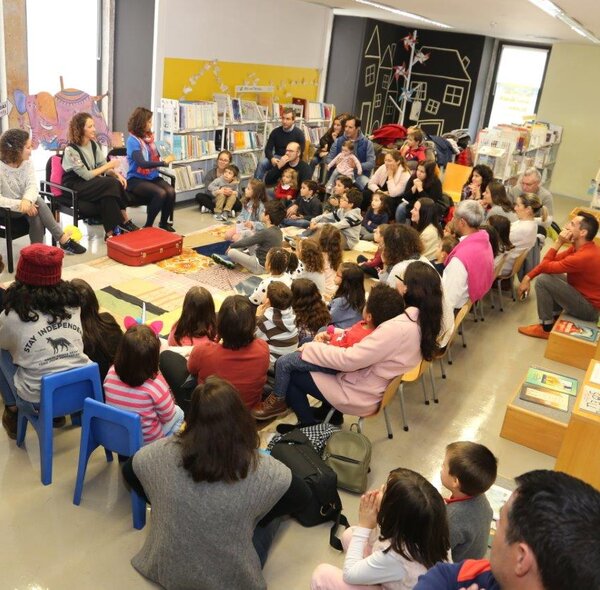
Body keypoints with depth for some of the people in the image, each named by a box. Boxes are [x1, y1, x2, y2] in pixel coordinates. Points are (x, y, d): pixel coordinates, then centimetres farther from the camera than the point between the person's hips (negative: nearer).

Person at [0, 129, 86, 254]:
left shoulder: (27, 162, -2)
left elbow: (33, 185, -17)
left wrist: (27, 200, -37)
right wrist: (20, 204, -37)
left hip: (24, 204, 5)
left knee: (35, 209, -29)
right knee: (36, 203, -29)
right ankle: (63, 238, -28)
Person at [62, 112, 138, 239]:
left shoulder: (94, 144, 5)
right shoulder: (71, 150, -17)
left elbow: (103, 166, 4)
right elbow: (86, 175, -20)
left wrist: (117, 174, -17)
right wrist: (109, 165, -15)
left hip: (91, 183, 6)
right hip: (75, 187, -6)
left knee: (117, 183, -25)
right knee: (112, 184, -28)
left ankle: (111, 231, -21)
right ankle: (124, 222, -17)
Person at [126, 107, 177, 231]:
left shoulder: (149, 137, 9)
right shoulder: (133, 140, -11)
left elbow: (156, 158, 11)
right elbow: (142, 163, -23)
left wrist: (167, 158, -10)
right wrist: (164, 162, -22)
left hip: (153, 177, 6)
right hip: (136, 179, -6)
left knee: (171, 191, -22)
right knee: (160, 193, -30)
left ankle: (164, 222, -1)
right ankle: (148, 225, -12)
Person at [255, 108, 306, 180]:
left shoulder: (299, 133, -4)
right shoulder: (275, 132, 4)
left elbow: (300, 152, -6)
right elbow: (268, 149, 3)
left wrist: (287, 158, -24)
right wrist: (272, 158, -21)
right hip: (277, 158, 3)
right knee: (262, 163, -26)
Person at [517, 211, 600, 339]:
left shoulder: (584, 257, -31)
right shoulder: (580, 246, -1)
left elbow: (546, 266, -21)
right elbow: (551, 261, 1)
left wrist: (558, 242, -17)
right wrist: (528, 277, -7)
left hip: (589, 308, -9)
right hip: (583, 295, 9)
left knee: (543, 280, -17)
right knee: (550, 274, 12)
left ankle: (546, 328, -1)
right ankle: (554, 318, 16)